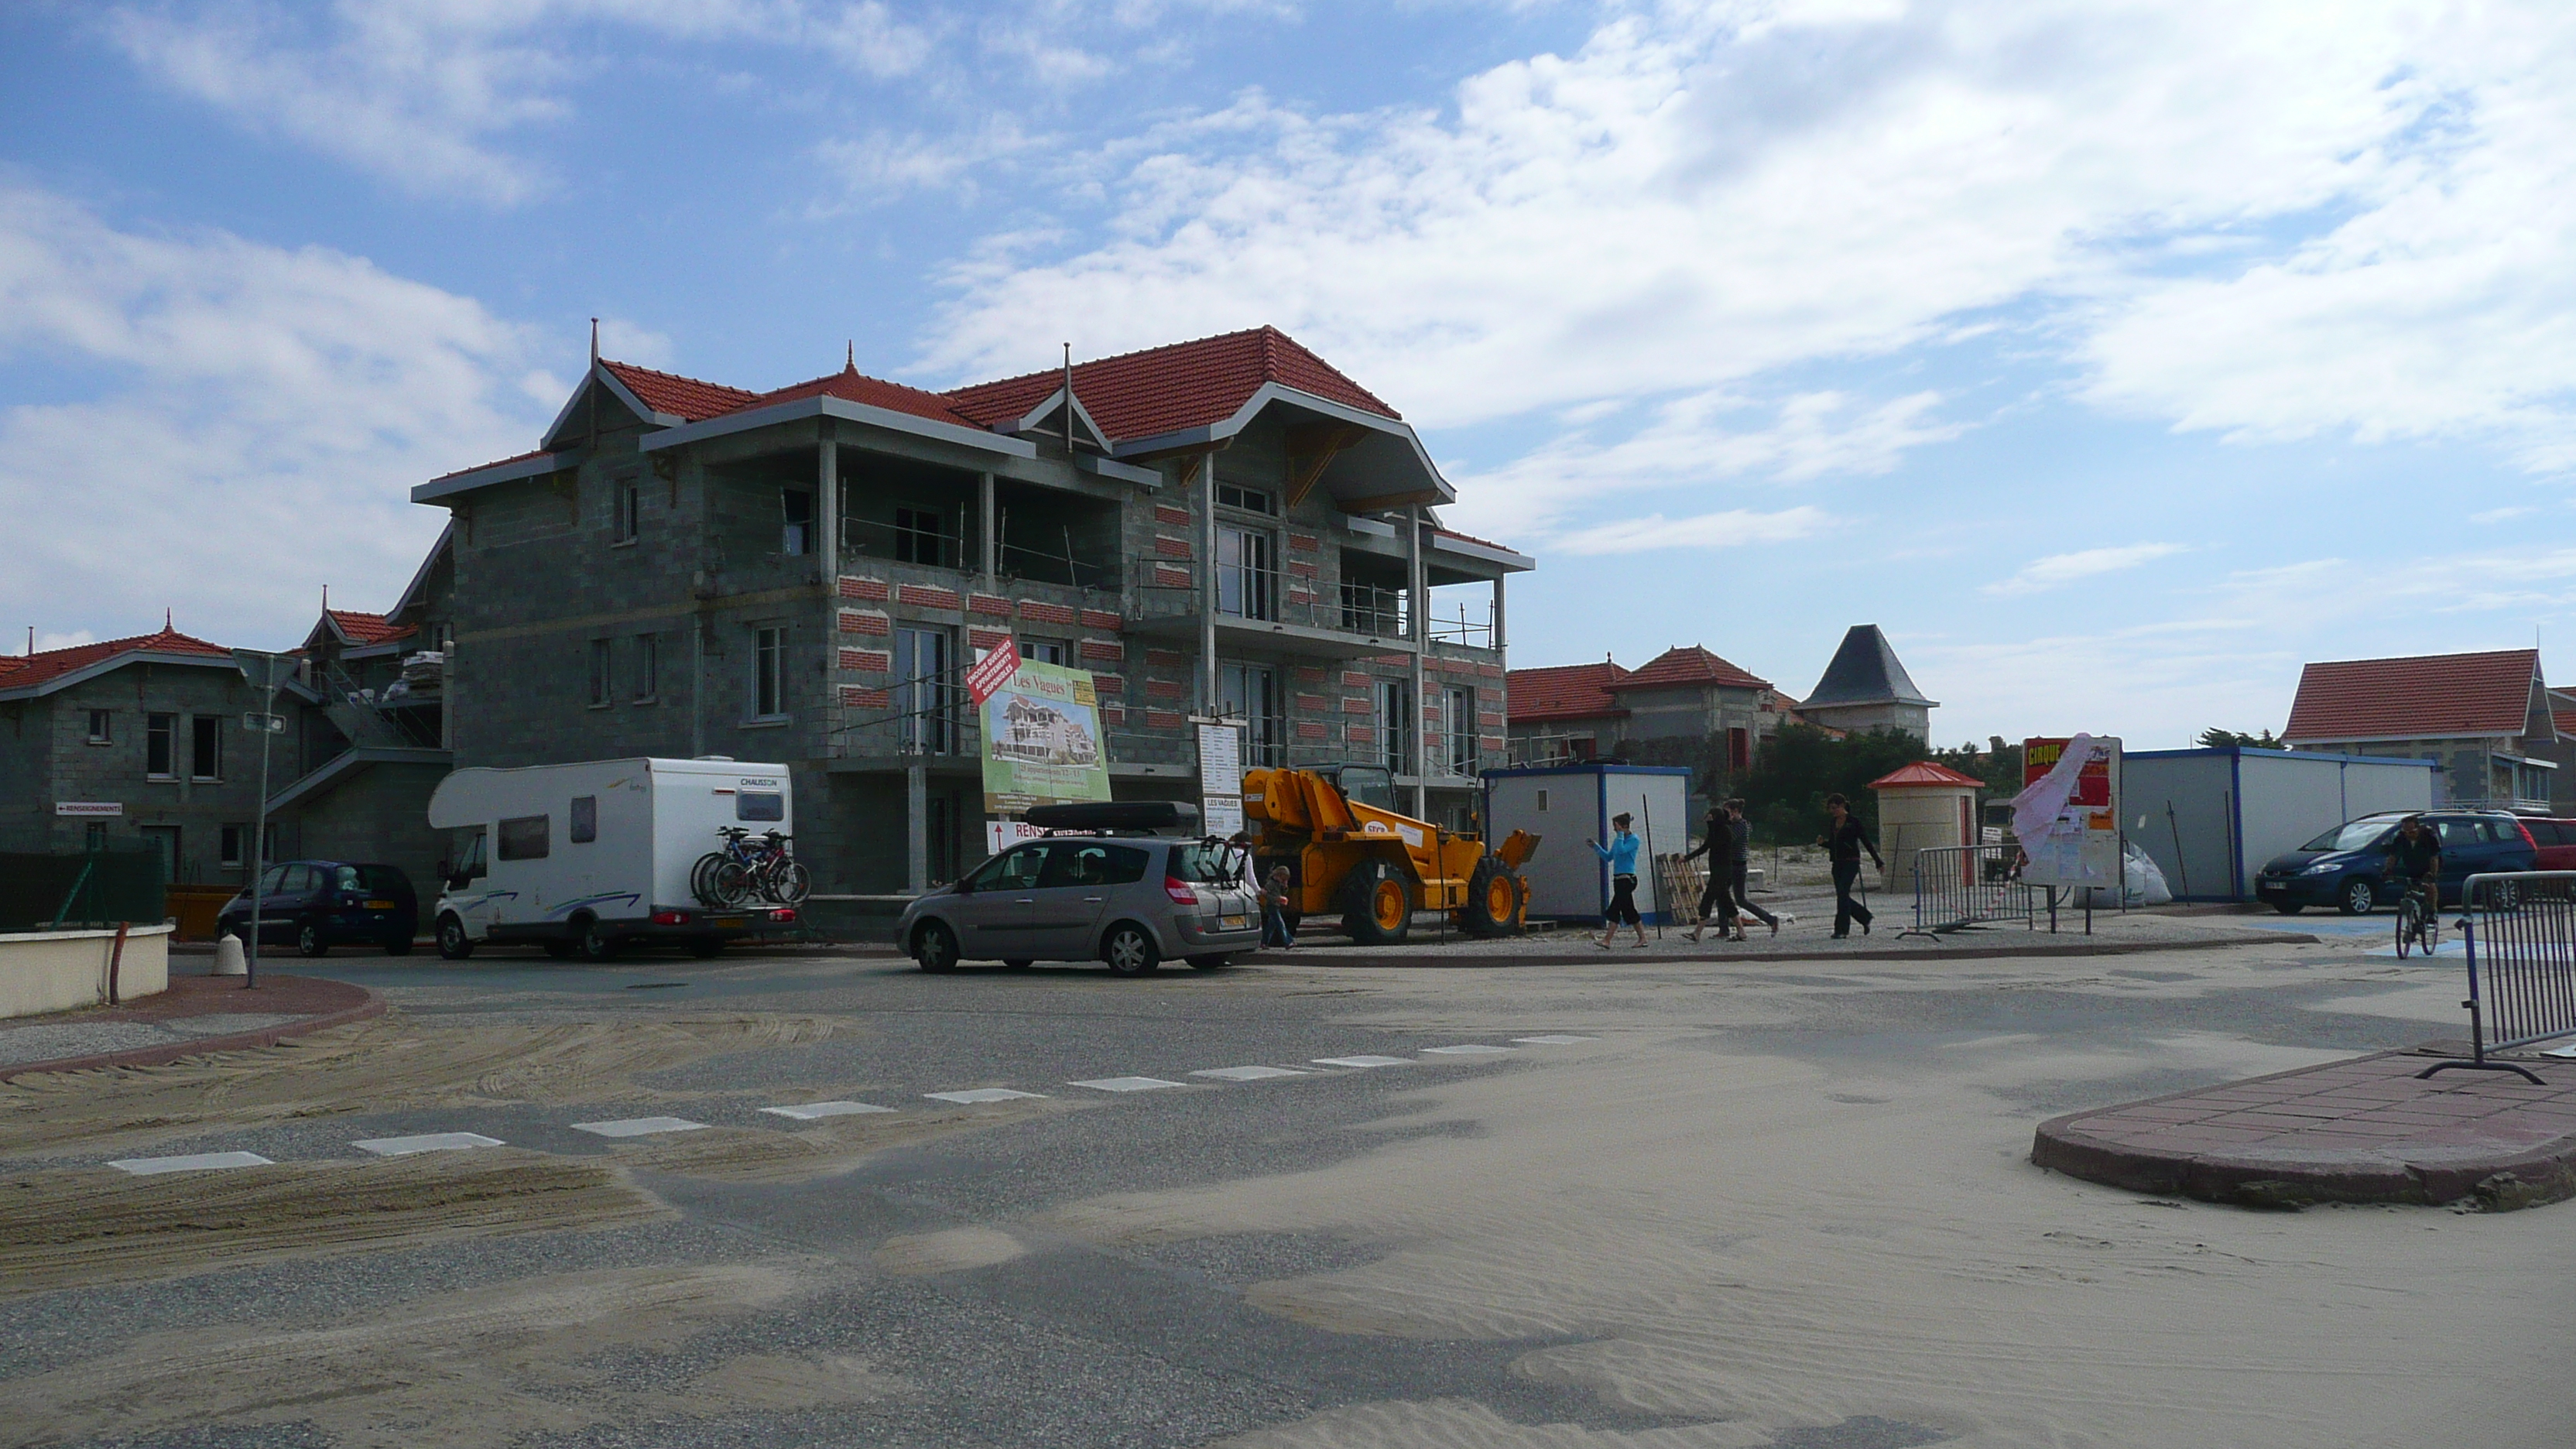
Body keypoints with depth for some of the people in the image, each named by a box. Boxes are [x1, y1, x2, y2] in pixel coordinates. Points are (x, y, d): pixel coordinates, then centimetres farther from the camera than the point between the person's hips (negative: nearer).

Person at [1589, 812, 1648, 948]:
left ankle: (1606, 940, -12)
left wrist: (1620, 834, -17)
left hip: (1627, 879, -9)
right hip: (1619, 880, 9)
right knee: (1628, 910, 10)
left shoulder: (1633, 840, -9)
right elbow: (1608, 857, 21)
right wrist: (1595, 846, 15)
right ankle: (1642, 938, 15)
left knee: (1615, 909, -11)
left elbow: (1621, 850, -24)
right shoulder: (1618, 840, 16)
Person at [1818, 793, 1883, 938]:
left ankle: (1841, 930, -10)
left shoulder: (1854, 821, -7)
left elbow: (1866, 842, -5)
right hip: (1837, 863, 7)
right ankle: (1865, 918, 28)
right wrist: (1822, 843, -3)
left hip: (1851, 862, -7)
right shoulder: (1832, 822, 11)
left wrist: (1879, 862, -2)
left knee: (1842, 894, -14)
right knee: (1842, 896, 7)